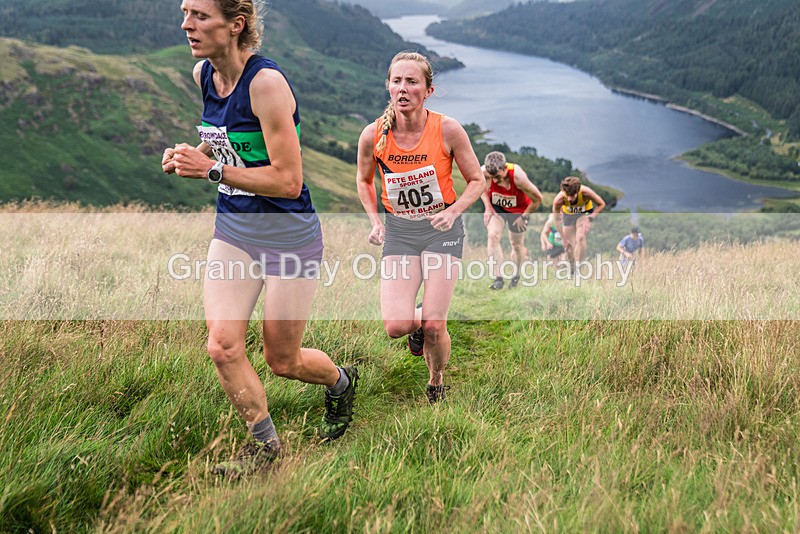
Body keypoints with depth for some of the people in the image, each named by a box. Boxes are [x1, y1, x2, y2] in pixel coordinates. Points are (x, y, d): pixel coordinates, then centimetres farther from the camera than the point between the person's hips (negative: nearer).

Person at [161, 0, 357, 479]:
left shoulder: (266, 82, -22)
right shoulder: (203, 75, 1)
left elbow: (289, 181, -23)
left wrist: (211, 169, -25)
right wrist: (189, 154, 1)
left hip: (288, 233, -6)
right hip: (232, 229, 6)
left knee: (282, 361, 7)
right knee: (222, 346, -6)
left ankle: (341, 382, 41)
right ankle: (264, 442, 17)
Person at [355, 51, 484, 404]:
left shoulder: (448, 130, -15)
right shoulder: (373, 135, -11)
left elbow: (477, 181, -2)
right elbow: (363, 180, 10)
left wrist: (453, 212, -18)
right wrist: (375, 222, -3)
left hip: (442, 228, -1)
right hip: (398, 230, 2)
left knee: (434, 326, -8)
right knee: (395, 326, -14)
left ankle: (436, 385, 24)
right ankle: (418, 325, 26)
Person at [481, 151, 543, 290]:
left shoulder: (518, 177, -39)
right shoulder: (483, 172, -31)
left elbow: (537, 199, -24)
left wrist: (524, 217, -15)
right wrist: (487, 207, -12)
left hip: (518, 209, -2)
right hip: (496, 206, 2)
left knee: (517, 244, 10)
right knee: (493, 236, -20)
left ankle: (516, 276, 35)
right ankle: (498, 278, -16)